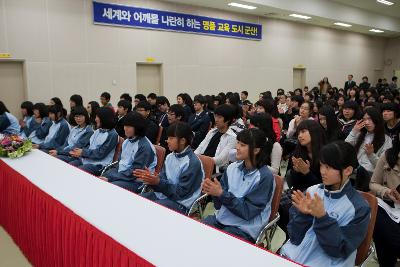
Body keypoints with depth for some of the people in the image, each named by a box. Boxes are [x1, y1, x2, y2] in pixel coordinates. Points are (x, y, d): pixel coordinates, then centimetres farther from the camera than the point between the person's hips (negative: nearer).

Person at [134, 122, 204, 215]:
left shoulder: (193, 162, -17)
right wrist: (151, 178, -14)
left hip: (180, 203, -7)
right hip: (163, 194, 7)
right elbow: (162, 180, 7)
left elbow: (181, 192, -18)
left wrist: (158, 182, -26)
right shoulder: (170, 157, 6)